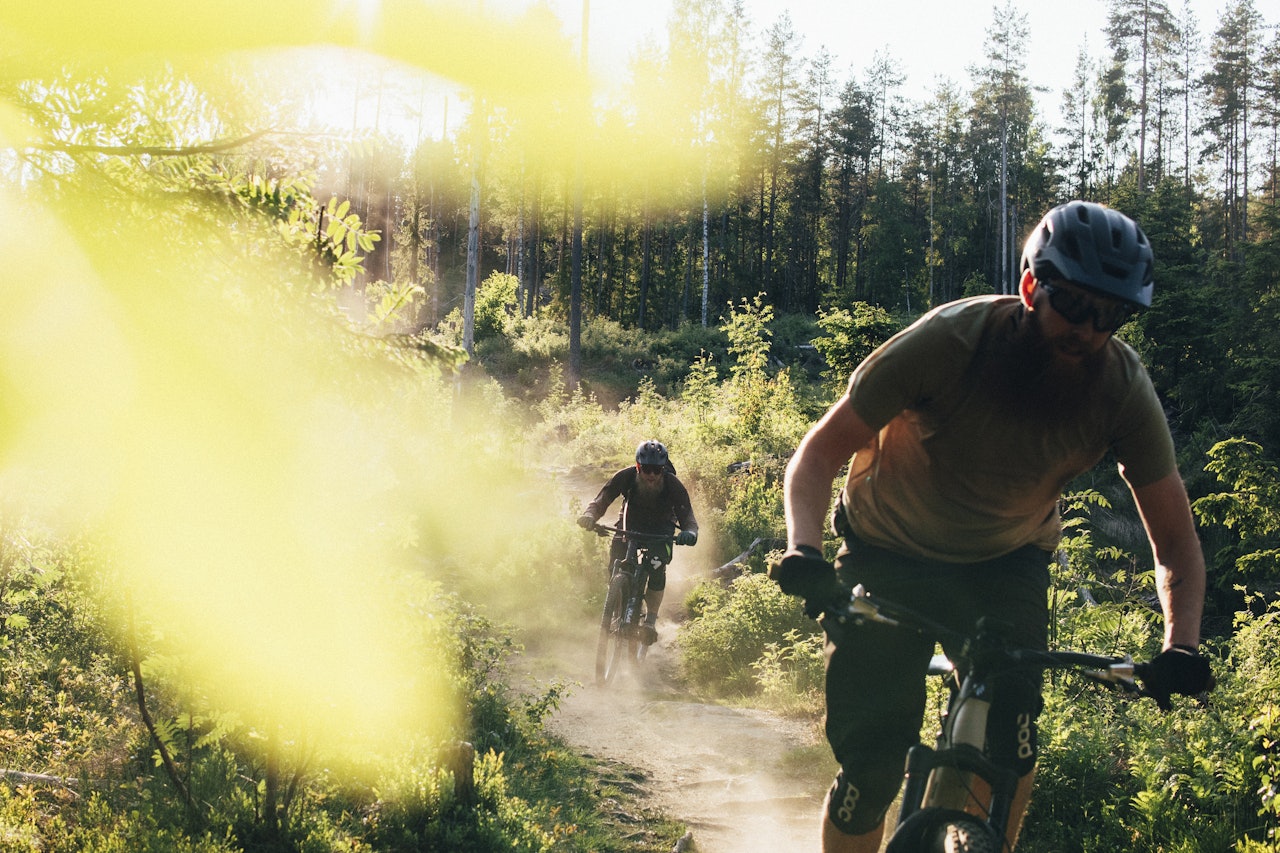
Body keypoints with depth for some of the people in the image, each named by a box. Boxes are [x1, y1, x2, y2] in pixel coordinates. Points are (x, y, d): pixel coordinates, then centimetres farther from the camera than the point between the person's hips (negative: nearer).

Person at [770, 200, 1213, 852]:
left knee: (1010, 737, -20)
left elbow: (1174, 539, -13)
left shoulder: (1124, 390, -21)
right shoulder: (950, 340, -28)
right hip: (891, 549, -2)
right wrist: (803, 551, -40)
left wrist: (1181, 645, -31)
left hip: (1007, 561, 2)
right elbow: (821, 451, -22)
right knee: (870, 765, -12)